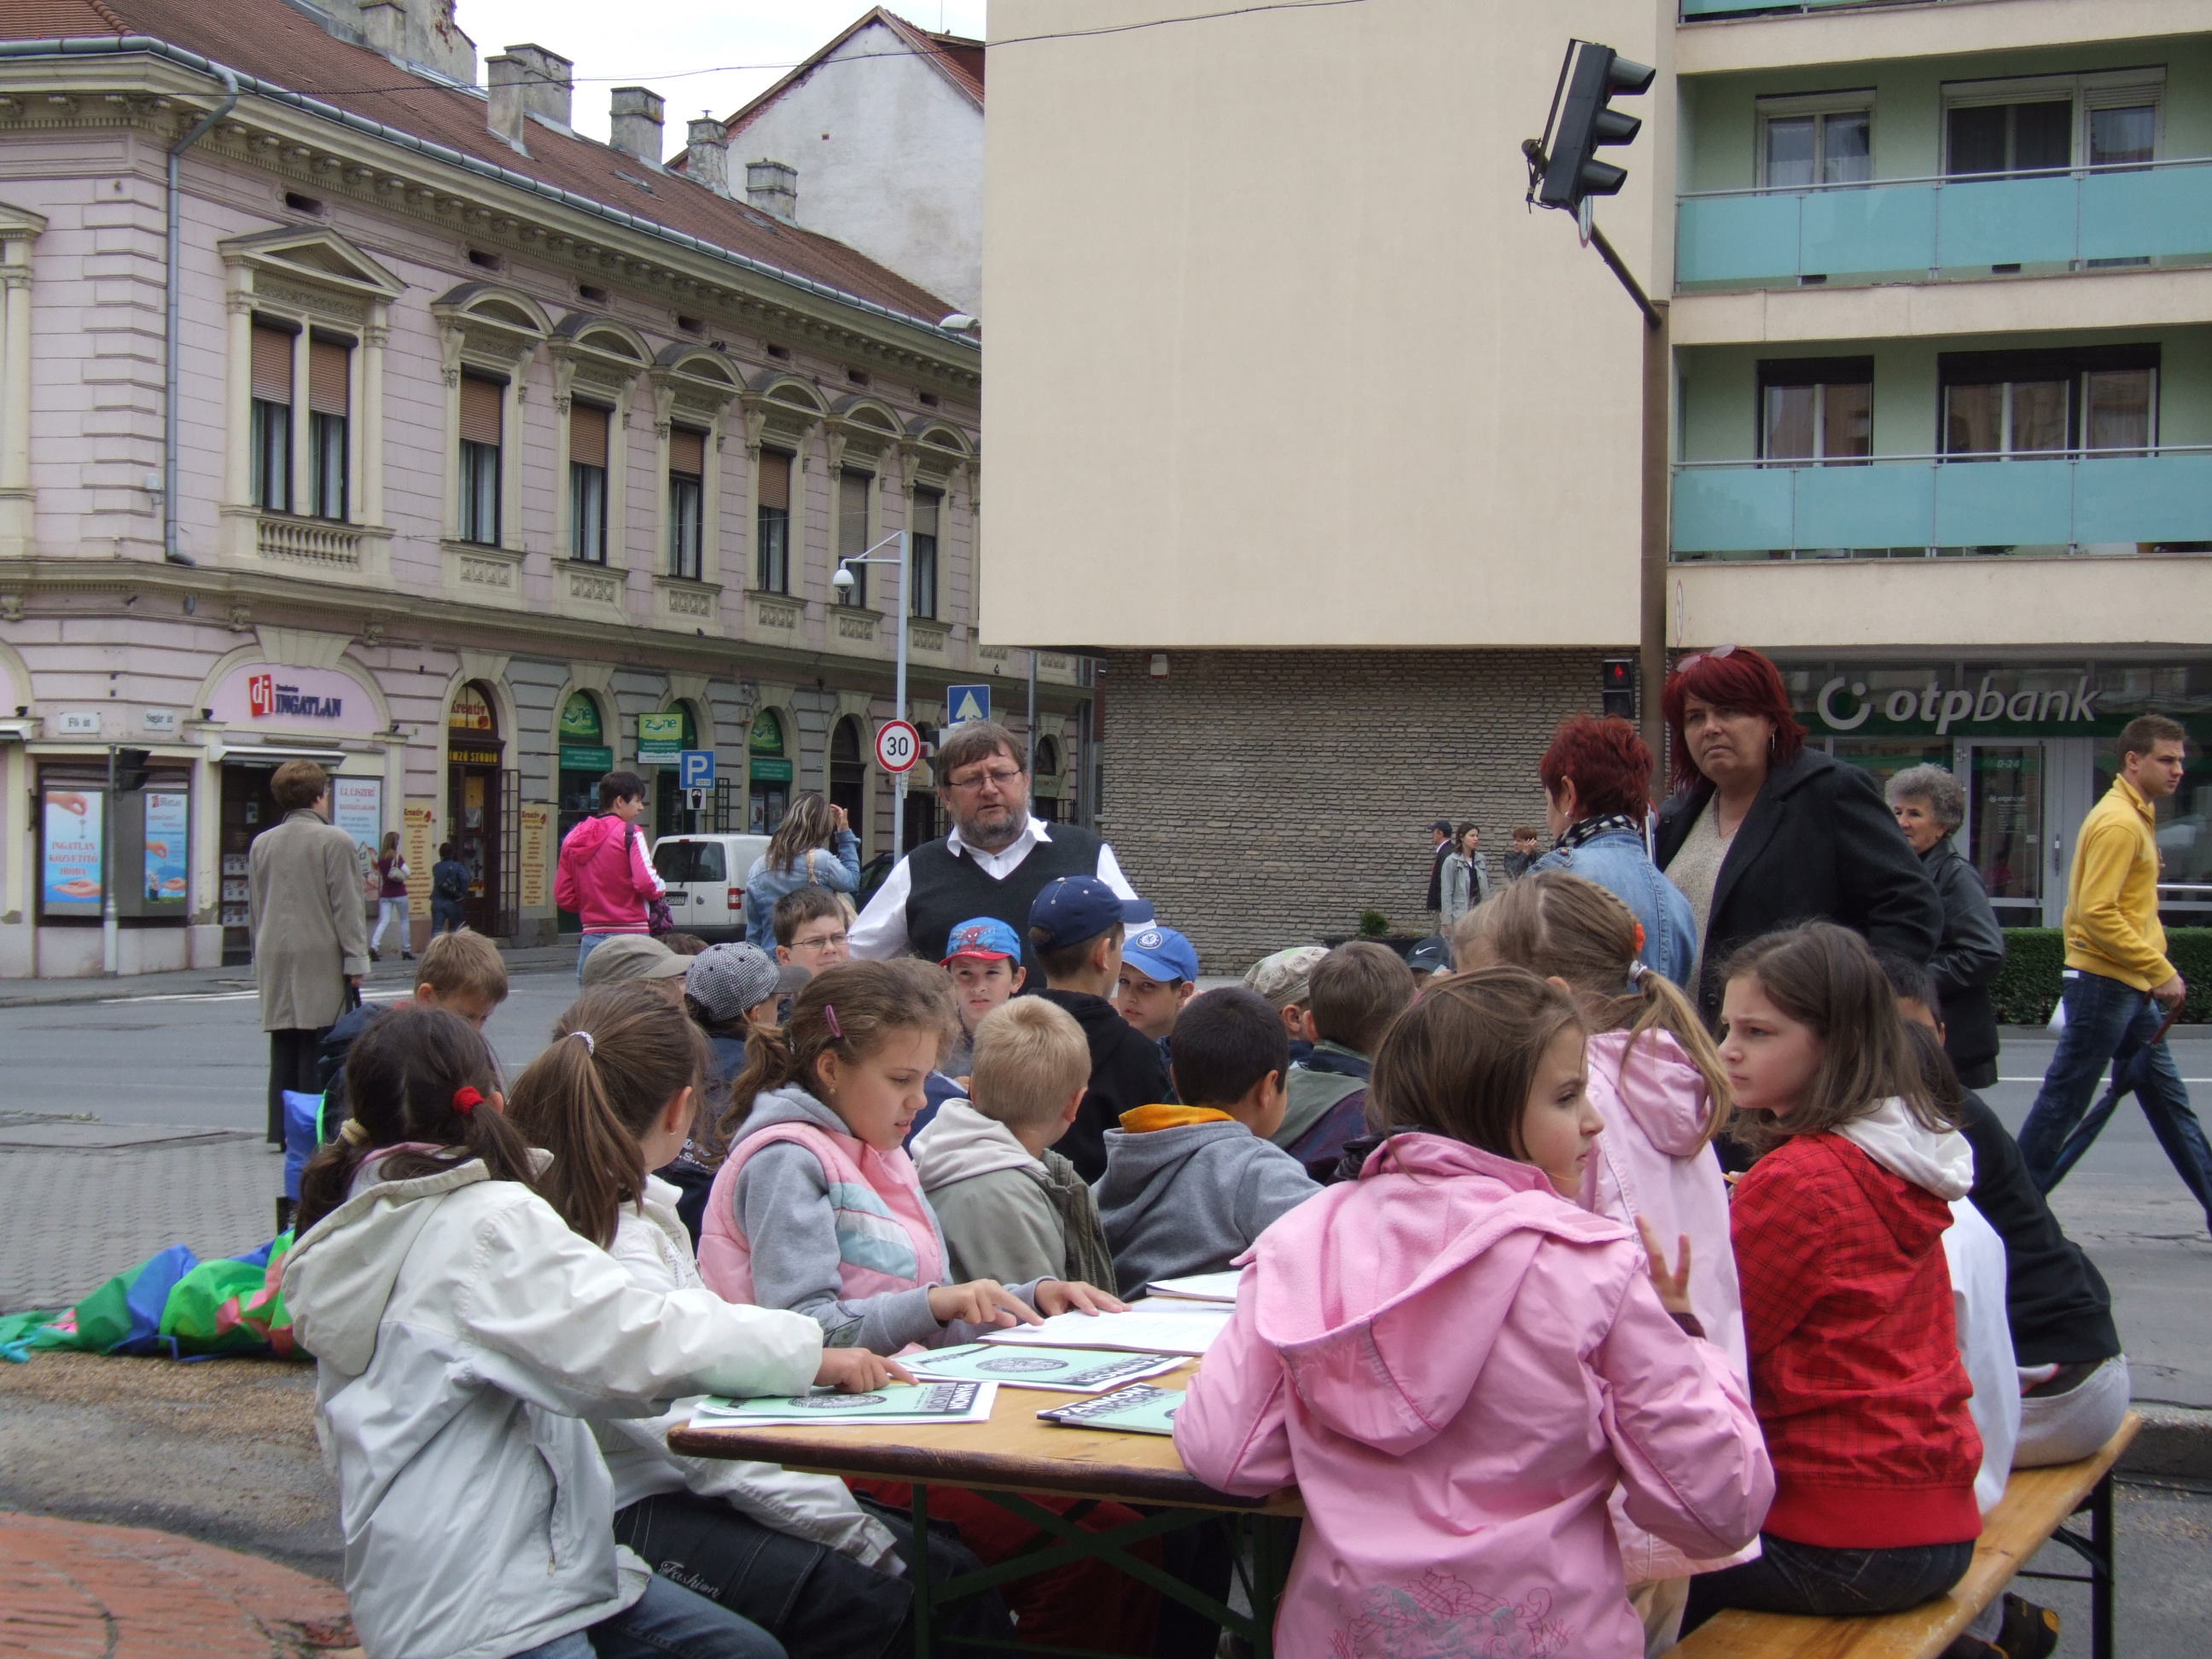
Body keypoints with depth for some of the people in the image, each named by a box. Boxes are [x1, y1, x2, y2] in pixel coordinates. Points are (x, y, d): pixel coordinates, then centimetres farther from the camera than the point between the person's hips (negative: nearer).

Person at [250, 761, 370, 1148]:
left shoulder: (262, 844, 10)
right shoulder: (334, 841, -7)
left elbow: (254, 909, 15)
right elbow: (346, 907, -9)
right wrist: (356, 964, -5)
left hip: (275, 961, 5)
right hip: (321, 961, -5)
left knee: (283, 1050, 8)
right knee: (318, 1050, -3)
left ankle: (282, 1130, 8)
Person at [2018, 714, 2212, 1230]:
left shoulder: (2138, 817, 16)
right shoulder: (2117, 822, -16)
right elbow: (2097, 914, -23)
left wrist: (2158, 971, 12)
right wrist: (2161, 972, -20)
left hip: (2134, 987, 10)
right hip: (2102, 983, -10)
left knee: (2167, 1097, 12)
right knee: (2063, 1101, -4)